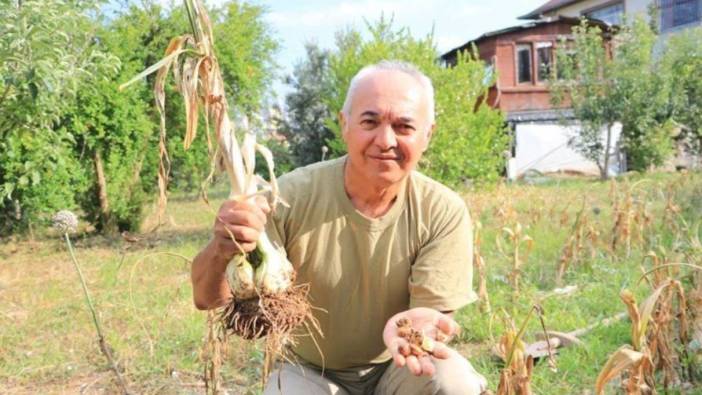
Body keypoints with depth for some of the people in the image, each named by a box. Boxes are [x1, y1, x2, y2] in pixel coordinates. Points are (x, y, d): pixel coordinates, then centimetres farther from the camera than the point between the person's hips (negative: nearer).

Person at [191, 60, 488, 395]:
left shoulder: (444, 213, -17)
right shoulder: (292, 197, -19)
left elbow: (434, 307, -17)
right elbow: (208, 299, -20)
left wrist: (422, 322, -43)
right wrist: (221, 252, -44)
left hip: (399, 368, 0)